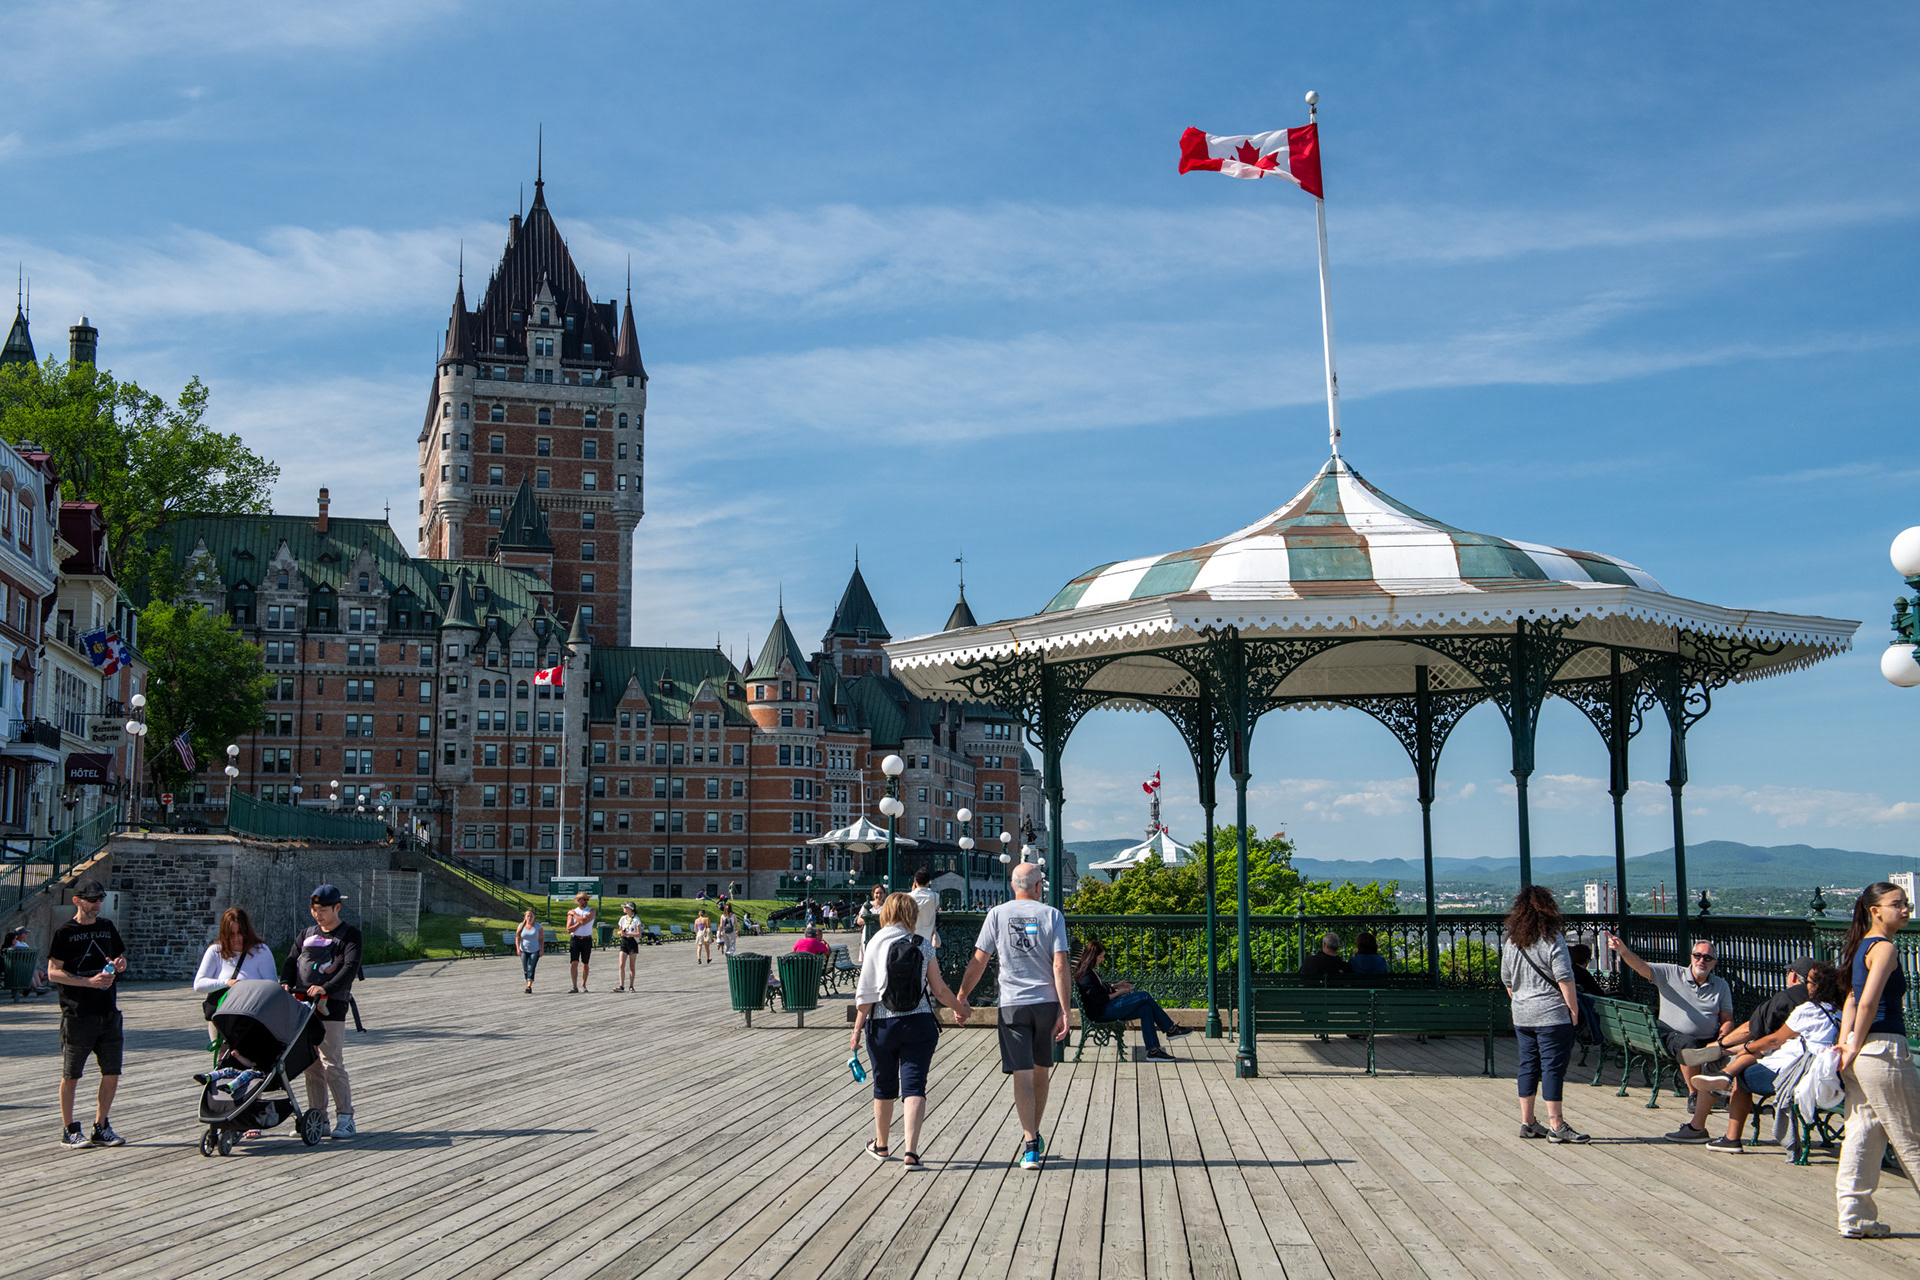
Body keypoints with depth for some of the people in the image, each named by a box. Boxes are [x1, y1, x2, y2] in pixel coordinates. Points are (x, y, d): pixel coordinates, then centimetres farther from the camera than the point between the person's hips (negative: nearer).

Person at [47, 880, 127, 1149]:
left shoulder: (107, 928, 13)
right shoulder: (64, 932, -3)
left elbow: (121, 957, 25)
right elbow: (53, 973, -7)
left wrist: (120, 963, 1)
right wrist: (89, 981, -18)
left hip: (108, 1011, 5)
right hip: (77, 1013, -5)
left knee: (112, 1072, 4)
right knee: (71, 1074, 2)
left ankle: (101, 1127, 15)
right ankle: (69, 1131, 11)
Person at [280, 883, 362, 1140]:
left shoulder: (349, 935, 2)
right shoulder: (307, 934, 19)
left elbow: (350, 968, -12)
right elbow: (291, 960, 11)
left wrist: (326, 988, -26)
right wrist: (286, 983, -11)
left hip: (331, 1006, -6)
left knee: (332, 1064, -9)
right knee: (311, 1066, 7)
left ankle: (346, 1120, -2)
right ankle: (318, 1120, 13)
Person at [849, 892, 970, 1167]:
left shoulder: (876, 945, -4)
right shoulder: (923, 947, 0)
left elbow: (866, 992, -5)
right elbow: (939, 990, 3)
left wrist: (857, 1029, 1)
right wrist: (960, 1008, 21)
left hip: (883, 1025, 0)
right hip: (919, 1023, 0)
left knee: (884, 1087, 16)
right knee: (914, 1087, -1)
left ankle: (880, 1145, 34)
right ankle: (911, 1150, -16)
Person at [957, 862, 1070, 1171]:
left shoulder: (997, 914, 1)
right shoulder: (1052, 915, 0)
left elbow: (978, 961, 0)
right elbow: (1060, 966, -7)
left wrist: (961, 997, 10)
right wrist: (1065, 1011, -7)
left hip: (1012, 1004, -1)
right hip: (1046, 1002, 1)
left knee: (1022, 1075, -2)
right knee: (1040, 1072, 17)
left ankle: (1031, 1147, -9)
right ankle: (1033, 1136, 30)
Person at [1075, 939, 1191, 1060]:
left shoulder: (1091, 971, 16)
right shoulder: (1086, 976, -17)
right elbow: (1099, 999, -19)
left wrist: (1115, 986, 11)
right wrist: (1119, 992, -8)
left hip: (1107, 1008, 11)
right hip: (1101, 1012, -11)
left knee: (1146, 1010, -8)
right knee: (1144, 996, -14)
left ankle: (1153, 1050, -9)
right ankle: (1171, 1030, -5)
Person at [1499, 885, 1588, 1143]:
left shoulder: (1512, 941, 8)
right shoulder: (1552, 939, -11)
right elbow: (1565, 979, -15)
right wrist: (1574, 1009, -7)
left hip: (1522, 1016, 6)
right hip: (1552, 1015, -6)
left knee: (1528, 1065, 12)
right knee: (1553, 1067, -3)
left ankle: (1527, 1122, 17)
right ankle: (1556, 1126, -2)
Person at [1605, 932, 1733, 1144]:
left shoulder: (1721, 986, 15)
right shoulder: (1671, 974, 6)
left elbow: (1727, 1020, 15)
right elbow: (1641, 967, -7)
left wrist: (1721, 1038, -7)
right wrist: (1623, 951, -27)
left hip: (1708, 1042, 3)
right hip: (1674, 1037, -3)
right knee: (1689, 1044, -37)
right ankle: (1693, 1094, -13)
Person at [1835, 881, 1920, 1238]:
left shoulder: (1863, 946, 16)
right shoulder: (1884, 947, -12)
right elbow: (1868, 1002, -21)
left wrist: (1846, 1044, 4)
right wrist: (1856, 1047, -13)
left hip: (1862, 1052, 9)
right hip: (1884, 1048, -9)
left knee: (1863, 1133, 8)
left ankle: (1854, 1217, 9)